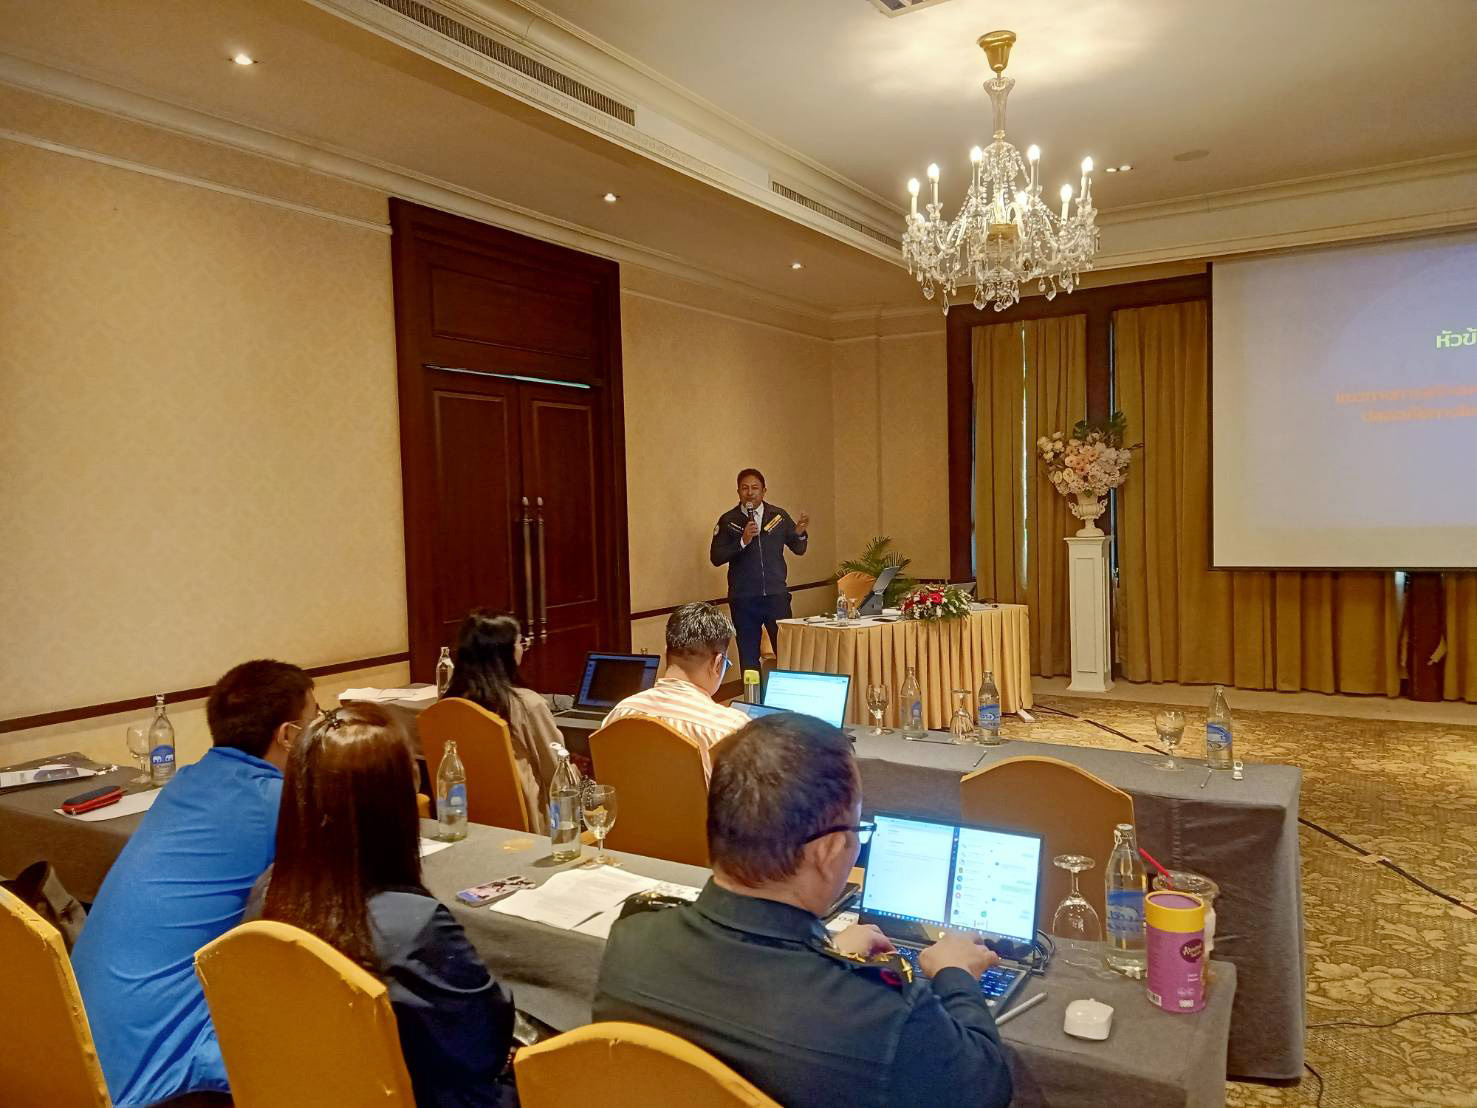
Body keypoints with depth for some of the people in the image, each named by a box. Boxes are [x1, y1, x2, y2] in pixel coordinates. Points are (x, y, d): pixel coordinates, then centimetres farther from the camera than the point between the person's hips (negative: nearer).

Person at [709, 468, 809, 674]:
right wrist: (742, 541, -17)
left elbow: (799, 549, 10)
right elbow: (716, 557, -5)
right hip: (743, 599, -1)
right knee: (748, 656, 7)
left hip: (777, 595, 1)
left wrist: (800, 533, -11)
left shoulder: (779, 516, 6)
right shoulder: (728, 520, 1)